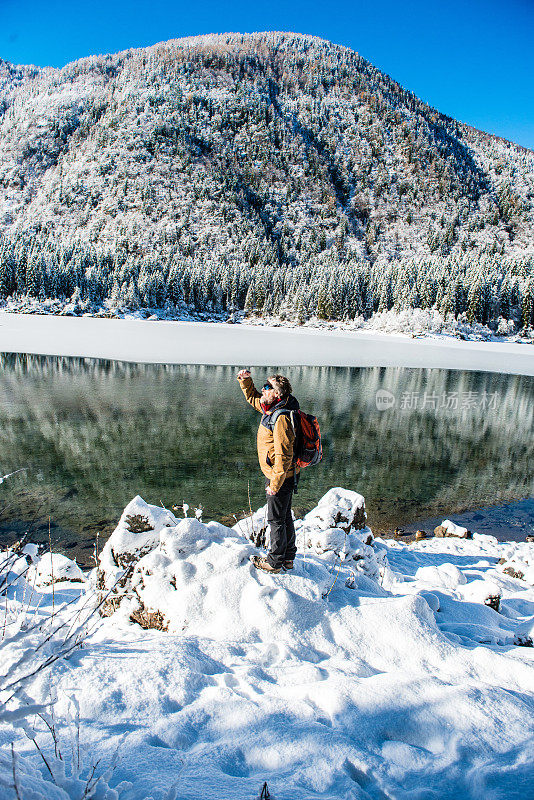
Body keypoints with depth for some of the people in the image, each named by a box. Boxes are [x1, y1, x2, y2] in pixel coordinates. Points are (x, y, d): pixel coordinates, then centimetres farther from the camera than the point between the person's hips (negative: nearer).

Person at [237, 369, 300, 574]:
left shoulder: (281, 418, -26)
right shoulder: (272, 408, 3)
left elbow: (283, 455, -28)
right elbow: (253, 398, 23)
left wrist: (275, 484, -23)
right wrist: (245, 380, 7)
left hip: (281, 477, -10)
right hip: (281, 475, 10)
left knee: (276, 520, 6)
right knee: (285, 516, 20)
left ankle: (275, 562, 22)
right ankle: (288, 558, 35)